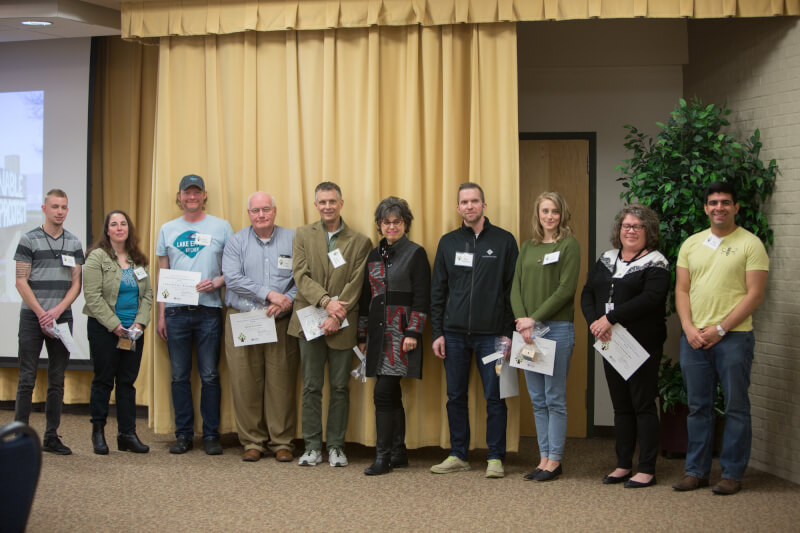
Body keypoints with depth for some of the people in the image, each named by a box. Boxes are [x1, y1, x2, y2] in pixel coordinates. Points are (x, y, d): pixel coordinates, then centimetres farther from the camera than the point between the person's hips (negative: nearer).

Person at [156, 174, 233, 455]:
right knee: (180, 376, 5)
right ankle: (183, 434, 13)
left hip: (209, 311, -2)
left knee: (209, 376, 0)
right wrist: (161, 315, 7)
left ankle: (211, 435, 8)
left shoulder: (221, 227, 6)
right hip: (176, 312, 2)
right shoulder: (167, 229, 12)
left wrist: (216, 283, -13)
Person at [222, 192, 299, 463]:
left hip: (281, 322, 0)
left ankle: (282, 441, 8)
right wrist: (268, 294, -13)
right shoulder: (236, 242, 8)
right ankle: (252, 441, 11)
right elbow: (232, 278, -6)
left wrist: (287, 301, -14)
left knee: (281, 382, -2)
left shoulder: (292, 240, 8)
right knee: (245, 383, 0)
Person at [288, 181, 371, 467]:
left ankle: (336, 446, 14)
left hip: (342, 325, -1)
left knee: (340, 387, 5)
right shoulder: (303, 235, 7)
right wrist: (326, 301, -17)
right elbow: (301, 276, -3)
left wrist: (337, 316, -15)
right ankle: (312, 446, 12)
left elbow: (356, 285, -4)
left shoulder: (360, 242, 2)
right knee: (311, 387, 5)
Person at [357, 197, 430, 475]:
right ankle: (398, 453, 18)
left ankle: (383, 456, -6)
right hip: (378, 332, 6)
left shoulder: (416, 254, -3)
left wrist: (413, 333, -15)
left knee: (383, 393, -12)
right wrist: (362, 335, 15)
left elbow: (421, 297, -8)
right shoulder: (374, 255, 14)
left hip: (401, 332, -6)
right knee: (392, 394, 10)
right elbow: (365, 298, 17)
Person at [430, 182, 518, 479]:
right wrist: (437, 332, 5)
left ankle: (496, 458, 9)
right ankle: (458, 456, 18)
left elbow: (512, 289, 0)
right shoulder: (448, 242, 10)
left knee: (494, 398, 0)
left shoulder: (503, 241, 2)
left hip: (491, 334, -3)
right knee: (455, 397, 8)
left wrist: (508, 332, -5)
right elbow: (437, 291, 12)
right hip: (454, 334, 3)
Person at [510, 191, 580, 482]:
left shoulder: (569, 245, -2)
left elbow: (566, 289, -10)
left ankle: (554, 460, 6)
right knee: (538, 400, 9)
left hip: (557, 328, -5)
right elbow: (516, 287, 9)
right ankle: (544, 458, 15)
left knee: (555, 399, -1)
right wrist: (522, 322, -7)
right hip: (528, 330, 6)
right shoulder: (528, 247, 14)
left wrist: (535, 319, -13)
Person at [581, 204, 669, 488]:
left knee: (643, 405, -2)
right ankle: (623, 465, 20)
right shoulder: (606, 260, 14)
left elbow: (650, 298, -19)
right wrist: (594, 321, -10)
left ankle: (647, 469, 4)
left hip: (642, 344, -6)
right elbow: (587, 293, 9)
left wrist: (610, 318, -22)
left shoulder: (655, 263, -5)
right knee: (621, 405, 12)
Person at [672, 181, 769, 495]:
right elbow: (681, 290, 11)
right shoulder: (691, 244, 13)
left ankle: (732, 474, 10)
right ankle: (696, 471, 18)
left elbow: (754, 295, -8)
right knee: (698, 407, 9)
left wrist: (720, 329, -13)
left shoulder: (750, 244, -2)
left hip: (733, 337, -4)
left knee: (736, 408, 2)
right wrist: (689, 328, -5)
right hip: (694, 337, 4)